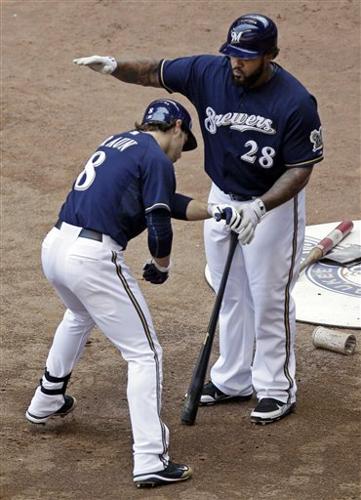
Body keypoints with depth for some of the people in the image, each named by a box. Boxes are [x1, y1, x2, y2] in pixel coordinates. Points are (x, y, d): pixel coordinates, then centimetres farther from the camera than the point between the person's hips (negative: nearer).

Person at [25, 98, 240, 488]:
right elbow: (159, 229, -10)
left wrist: (215, 211, 33)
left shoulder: (118, 142, 21)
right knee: (145, 353, -1)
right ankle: (150, 461, -8)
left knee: (81, 314, 40)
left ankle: (46, 402, 52)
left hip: (54, 246, 9)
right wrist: (161, 267, 9)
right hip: (93, 260, -9)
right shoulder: (157, 160, -4)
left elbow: (168, 202, 27)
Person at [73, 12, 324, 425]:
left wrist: (259, 207, -33)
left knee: (270, 299, 3)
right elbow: (157, 73, -2)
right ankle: (234, 379, 31)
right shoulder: (209, 73, -14)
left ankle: (277, 389, 18)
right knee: (230, 294, 16)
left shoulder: (295, 103, -27)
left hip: (274, 205, -5)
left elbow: (301, 170, -21)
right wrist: (117, 68, -21)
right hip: (222, 198, 5)